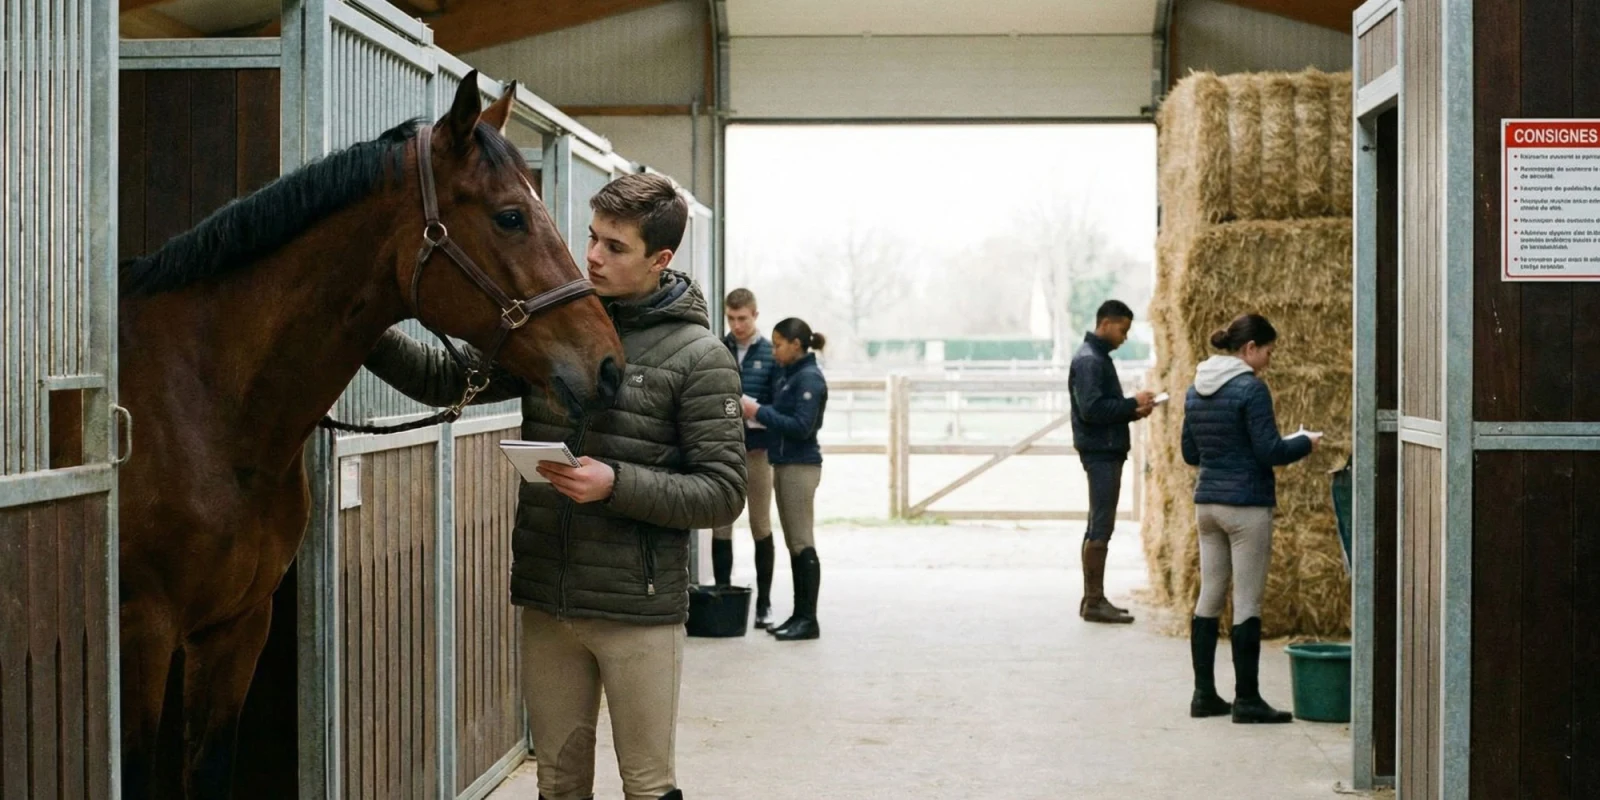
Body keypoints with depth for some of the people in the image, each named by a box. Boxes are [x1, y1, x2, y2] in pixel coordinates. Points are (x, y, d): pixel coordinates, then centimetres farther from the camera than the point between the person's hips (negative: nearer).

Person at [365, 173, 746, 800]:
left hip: (638, 608, -4)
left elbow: (723, 493, -10)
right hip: (545, 603, 5)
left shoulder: (698, 357, -8)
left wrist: (616, 484, -22)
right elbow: (445, 379, 8)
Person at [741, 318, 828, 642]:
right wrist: (758, 412, 4)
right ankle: (800, 615, 17)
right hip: (785, 465, 9)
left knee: (802, 543, -7)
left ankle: (809, 619, -3)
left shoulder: (810, 379, -13)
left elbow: (801, 427, -20)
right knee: (793, 543, 11)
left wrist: (759, 412, -16)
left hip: (801, 466, -9)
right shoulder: (789, 376, 14)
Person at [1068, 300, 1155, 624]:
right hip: (1100, 452, -10)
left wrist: (1132, 410, 4)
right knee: (1100, 528, -8)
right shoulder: (1088, 360, -14)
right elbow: (1091, 408, -22)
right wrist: (1133, 404, -15)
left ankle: (1093, 598, 16)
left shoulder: (1099, 357, 17)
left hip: (1108, 451, 10)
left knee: (1099, 526, 11)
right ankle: (1094, 601, -5)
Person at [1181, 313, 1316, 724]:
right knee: (1247, 603, -2)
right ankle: (1247, 699, 2)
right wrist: (1305, 443, 2)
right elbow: (1270, 451, -15)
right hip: (1246, 505, -8)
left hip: (1207, 502, 8)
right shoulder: (1251, 388, -14)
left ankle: (1204, 694, 15)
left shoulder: (1196, 389, 10)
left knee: (1209, 598, 12)